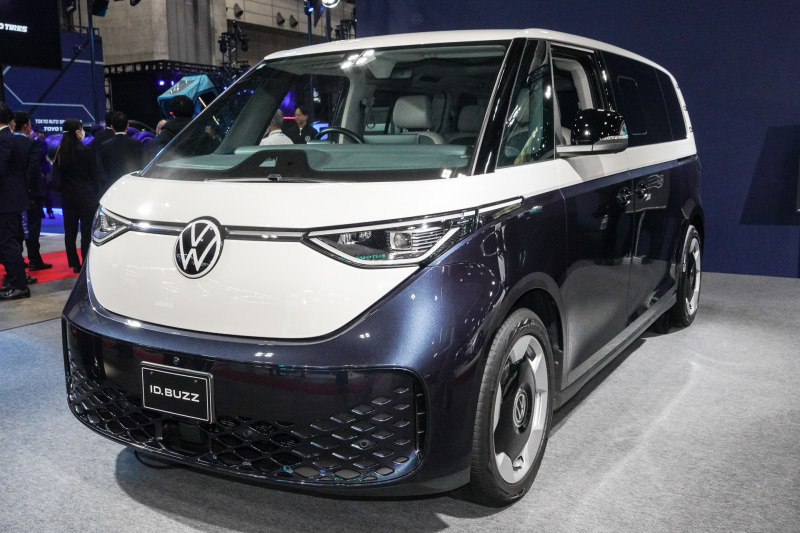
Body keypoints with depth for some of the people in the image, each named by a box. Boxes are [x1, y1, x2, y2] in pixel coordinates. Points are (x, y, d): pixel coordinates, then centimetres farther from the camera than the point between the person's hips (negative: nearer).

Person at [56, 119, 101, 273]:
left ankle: (75, 264, 12)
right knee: (87, 231, -1)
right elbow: (94, 175, -6)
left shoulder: (60, 151, 3)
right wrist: (98, 193, 2)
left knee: (70, 231, 9)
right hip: (86, 196, -5)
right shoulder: (86, 151, -10)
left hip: (68, 197, 5)